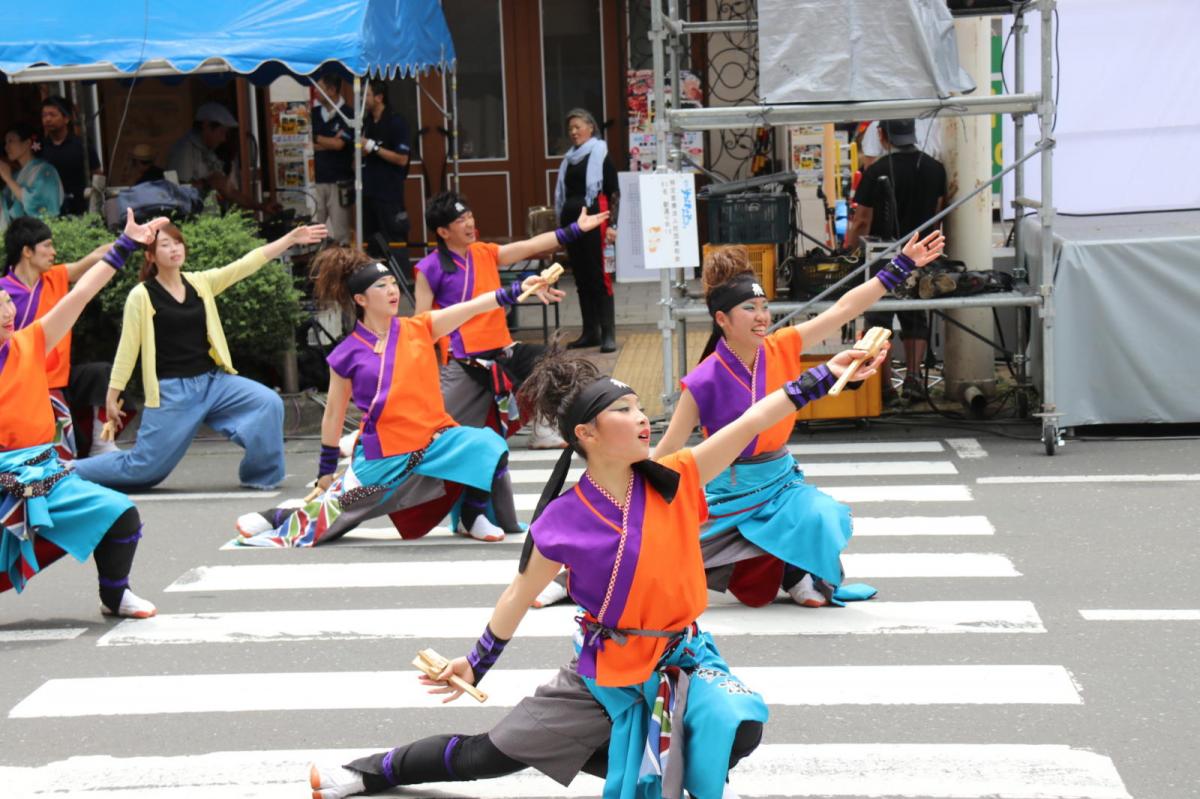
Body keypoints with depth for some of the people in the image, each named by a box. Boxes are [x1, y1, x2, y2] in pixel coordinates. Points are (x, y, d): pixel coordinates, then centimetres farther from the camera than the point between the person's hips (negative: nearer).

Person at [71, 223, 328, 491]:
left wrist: (291, 239, -5)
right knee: (143, 467, -2)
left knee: (268, 403, -16)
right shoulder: (141, 296, -7)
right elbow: (127, 349, -4)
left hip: (213, 381, 5)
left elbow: (247, 264, 1)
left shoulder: (201, 283, 6)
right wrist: (112, 397, -4)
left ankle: (259, 476, -1)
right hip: (171, 391, -5)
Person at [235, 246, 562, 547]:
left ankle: (471, 518, -3)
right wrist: (325, 471, 10)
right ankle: (277, 519, 36)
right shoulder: (347, 354, -3)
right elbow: (333, 414, 7)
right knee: (330, 514, 5)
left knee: (487, 446, -25)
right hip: (382, 456, -1)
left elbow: (473, 306, -11)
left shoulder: (419, 329, 0)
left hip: (434, 441, 1)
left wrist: (519, 290, -25)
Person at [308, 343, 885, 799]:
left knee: (739, 726, -31)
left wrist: (827, 373, -21)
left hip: (683, 661, 1)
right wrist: (476, 664, 4)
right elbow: (520, 595, 1)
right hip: (605, 672, -1)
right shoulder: (564, 520, -13)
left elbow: (755, 419, -15)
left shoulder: (675, 483, -10)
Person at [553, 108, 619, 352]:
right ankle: (590, 332, 15)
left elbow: (614, 192, -7)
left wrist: (612, 225, -15)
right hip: (571, 222, 7)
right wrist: (562, 223, 15)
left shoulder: (601, 155, -3)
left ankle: (608, 334, -10)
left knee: (599, 277, -9)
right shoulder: (569, 159, 16)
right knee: (581, 278, 9)